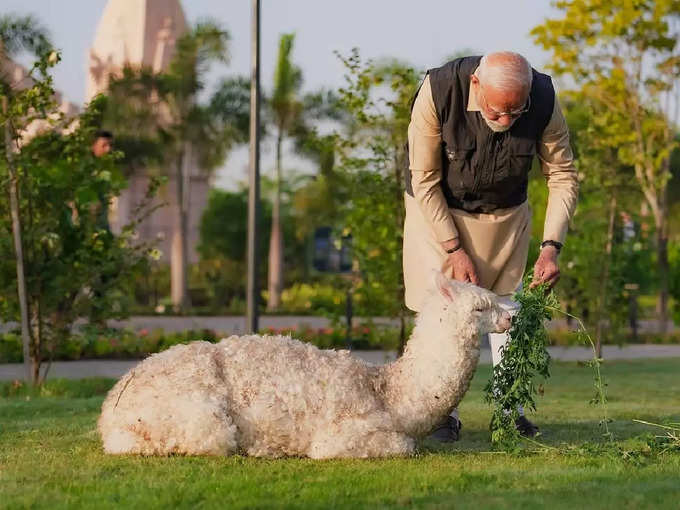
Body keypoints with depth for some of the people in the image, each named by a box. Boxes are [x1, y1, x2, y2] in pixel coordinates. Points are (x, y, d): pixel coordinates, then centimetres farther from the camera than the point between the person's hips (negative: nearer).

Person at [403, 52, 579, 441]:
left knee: (506, 304, 2)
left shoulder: (544, 101, -27)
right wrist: (454, 248, -21)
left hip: (505, 214, 2)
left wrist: (552, 246, -24)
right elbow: (424, 180, -21)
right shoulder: (438, 91, -33)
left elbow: (563, 176, -13)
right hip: (437, 208, -2)